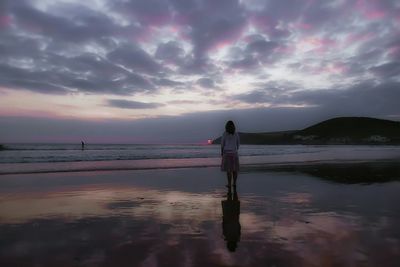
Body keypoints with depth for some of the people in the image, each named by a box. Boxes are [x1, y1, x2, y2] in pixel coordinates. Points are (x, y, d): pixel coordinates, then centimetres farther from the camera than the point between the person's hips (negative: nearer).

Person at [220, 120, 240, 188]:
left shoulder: (224, 134, -8)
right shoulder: (236, 134, 1)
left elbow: (222, 144, -7)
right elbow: (238, 144, 7)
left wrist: (221, 152, 7)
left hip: (227, 153, -3)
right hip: (234, 153, 3)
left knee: (228, 169, 1)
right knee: (234, 169, 12)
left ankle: (229, 184, 4)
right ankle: (234, 183, 17)